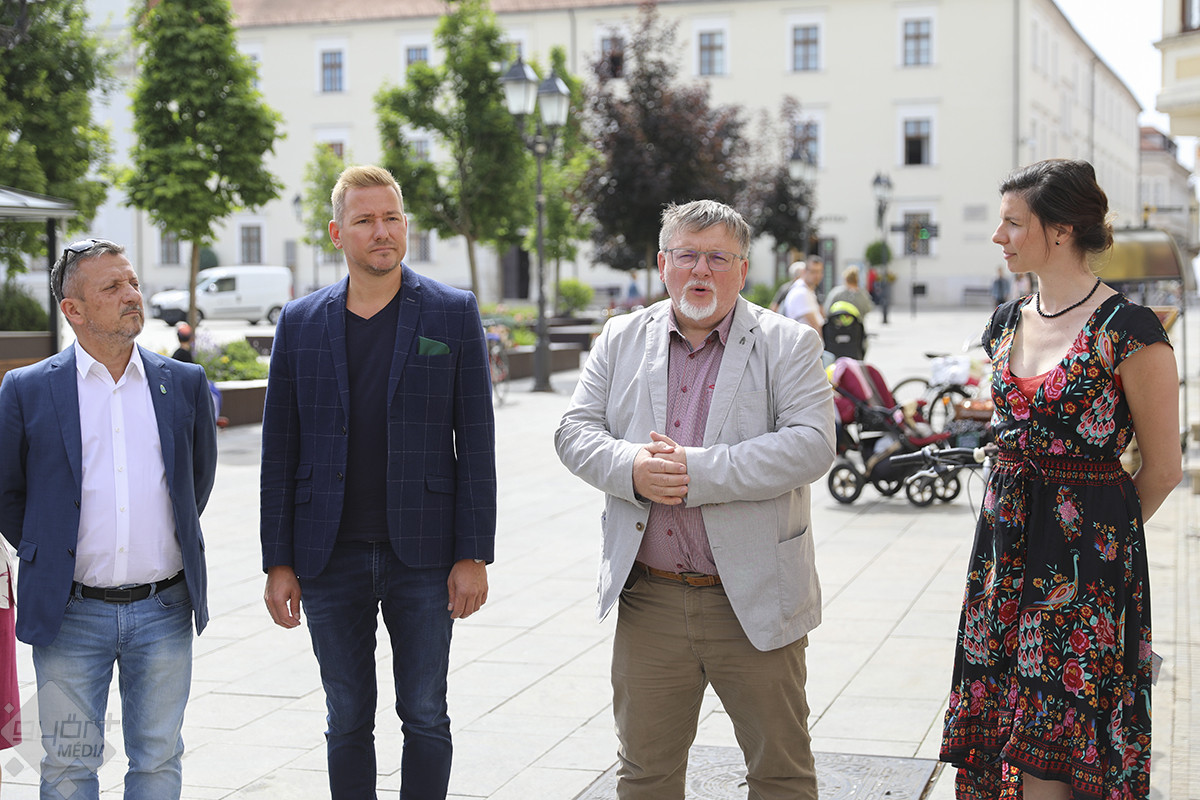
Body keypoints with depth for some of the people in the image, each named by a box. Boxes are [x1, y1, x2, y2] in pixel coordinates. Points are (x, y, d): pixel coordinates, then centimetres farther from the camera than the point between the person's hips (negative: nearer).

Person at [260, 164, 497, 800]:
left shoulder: (453, 313, 0)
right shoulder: (300, 323, 5)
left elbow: (476, 444, -1)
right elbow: (279, 451, 6)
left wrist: (473, 555, -6)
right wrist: (278, 562, 2)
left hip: (422, 556, -1)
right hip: (330, 558, 2)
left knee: (425, 718, 6)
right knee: (347, 722, 10)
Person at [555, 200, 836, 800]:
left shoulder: (788, 344, -1)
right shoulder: (621, 340, 10)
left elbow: (811, 445, -14)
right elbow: (575, 431, 6)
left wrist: (699, 471, -21)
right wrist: (630, 467, -16)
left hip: (754, 600, -2)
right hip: (648, 602, 3)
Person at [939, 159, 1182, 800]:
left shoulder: (1128, 332, -14)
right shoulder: (1008, 322, 8)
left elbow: (1162, 469, -7)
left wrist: (1100, 530, 5)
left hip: (1087, 555, -7)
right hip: (1007, 542, 7)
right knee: (998, 731, 11)